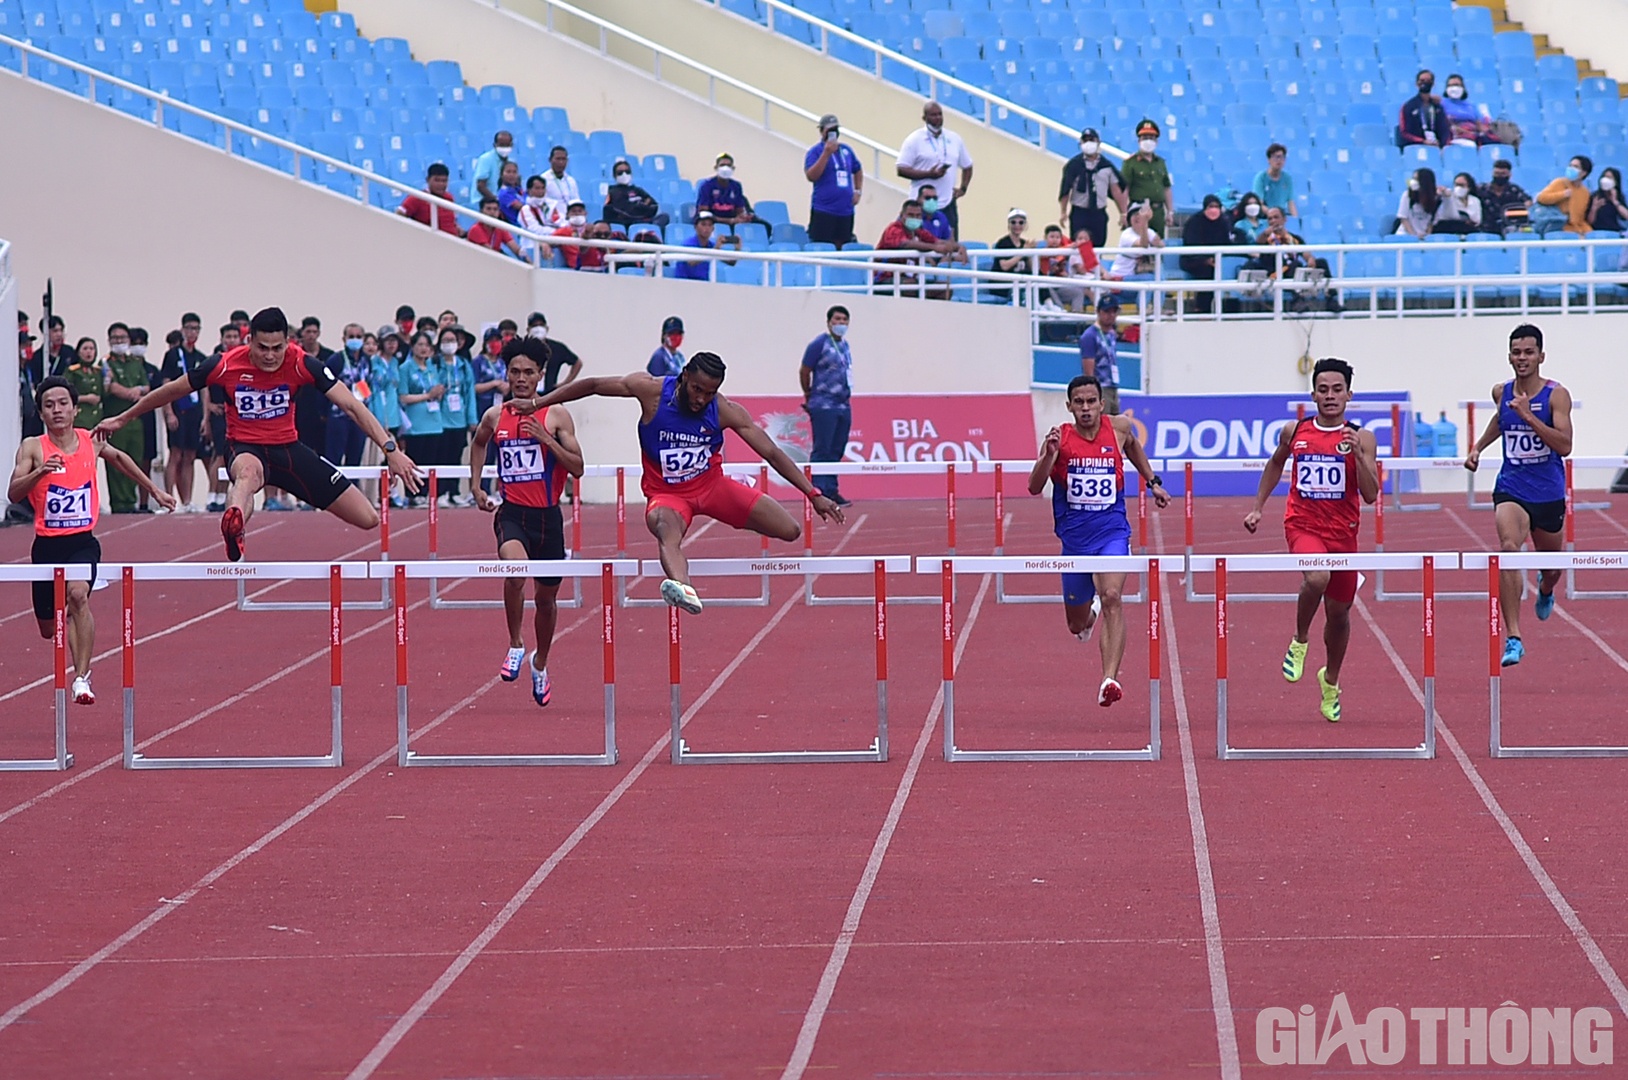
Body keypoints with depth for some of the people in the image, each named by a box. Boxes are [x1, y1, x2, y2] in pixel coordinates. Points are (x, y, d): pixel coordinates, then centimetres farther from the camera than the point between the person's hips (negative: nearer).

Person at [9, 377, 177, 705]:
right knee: (49, 629, 10)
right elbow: (13, 494, -19)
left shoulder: (91, 441, 2)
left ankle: (82, 677, -25)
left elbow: (118, 458, 24)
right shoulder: (33, 448, -7)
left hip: (83, 542, 0)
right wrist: (40, 472, -37)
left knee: (78, 594, -30)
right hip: (47, 545, 0)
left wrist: (153, 489, 30)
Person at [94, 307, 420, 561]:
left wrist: (391, 450, -25)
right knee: (248, 470, -47)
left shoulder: (301, 364, -14)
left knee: (368, 519, -5)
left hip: (289, 448, 4)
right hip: (247, 447, -3)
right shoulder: (226, 366, -15)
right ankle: (233, 525, -78)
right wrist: (121, 420, 9)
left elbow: (351, 405, -16)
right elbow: (171, 391, 0)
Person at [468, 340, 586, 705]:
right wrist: (477, 487, 17)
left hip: (547, 515, 1)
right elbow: (478, 445, 26)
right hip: (511, 512, -1)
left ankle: (540, 663, 38)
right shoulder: (494, 417, 4)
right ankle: (516, 645, -14)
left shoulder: (556, 416, -2)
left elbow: (577, 467, -7)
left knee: (546, 597, 13)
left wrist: (546, 438, -18)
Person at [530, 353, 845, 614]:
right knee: (666, 527, -41)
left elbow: (772, 453, -11)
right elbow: (593, 385, -7)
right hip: (666, 493, -3)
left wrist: (814, 495, -13)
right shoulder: (651, 390, -18)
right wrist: (540, 402, -7)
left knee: (790, 531, -6)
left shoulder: (725, 412, -14)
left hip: (712, 485, 3)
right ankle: (682, 587, -73)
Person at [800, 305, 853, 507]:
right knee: (822, 450, -8)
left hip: (843, 405, 7)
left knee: (836, 451, 8)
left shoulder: (845, 346, 14)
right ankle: (818, 492, -9)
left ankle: (831, 491, 11)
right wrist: (809, 396, 7)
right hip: (823, 406, -7)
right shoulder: (819, 344, -7)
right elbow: (804, 372, -3)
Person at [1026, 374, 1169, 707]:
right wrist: (1049, 455, -33)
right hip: (1074, 535, 1)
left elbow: (1133, 446, 24)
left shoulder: (1119, 428, -2)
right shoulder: (1060, 438, -8)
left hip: (1112, 531, -1)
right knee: (1077, 625, 15)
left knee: (1112, 598, -26)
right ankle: (1089, 612, 55)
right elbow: (1034, 488, -17)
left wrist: (1152, 482, 22)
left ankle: (1110, 679, -33)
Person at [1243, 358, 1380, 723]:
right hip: (1303, 525, -1)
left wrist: (1357, 454, -23)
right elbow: (1276, 464, 23)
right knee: (1317, 577, -33)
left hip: (1343, 532, 1)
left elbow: (1370, 495, -10)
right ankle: (1299, 641, -6)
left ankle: (1331, 680, 38)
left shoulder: (1361, 438, -4)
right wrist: (1258, 507, 21)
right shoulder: (1294, 432, 1)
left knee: (1339, 612, 13)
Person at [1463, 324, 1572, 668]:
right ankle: (1513, 639, -28)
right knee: (1508, 549, -25)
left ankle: (1545, 591, 60)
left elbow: (1564, 446, -21)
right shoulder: (1501, 392, 2)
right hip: (1511, 488, 1)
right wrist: (1477, 447, 20)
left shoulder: (1556, 394, -10)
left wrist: (1528, 415, -27)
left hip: (1549, 492, -1)